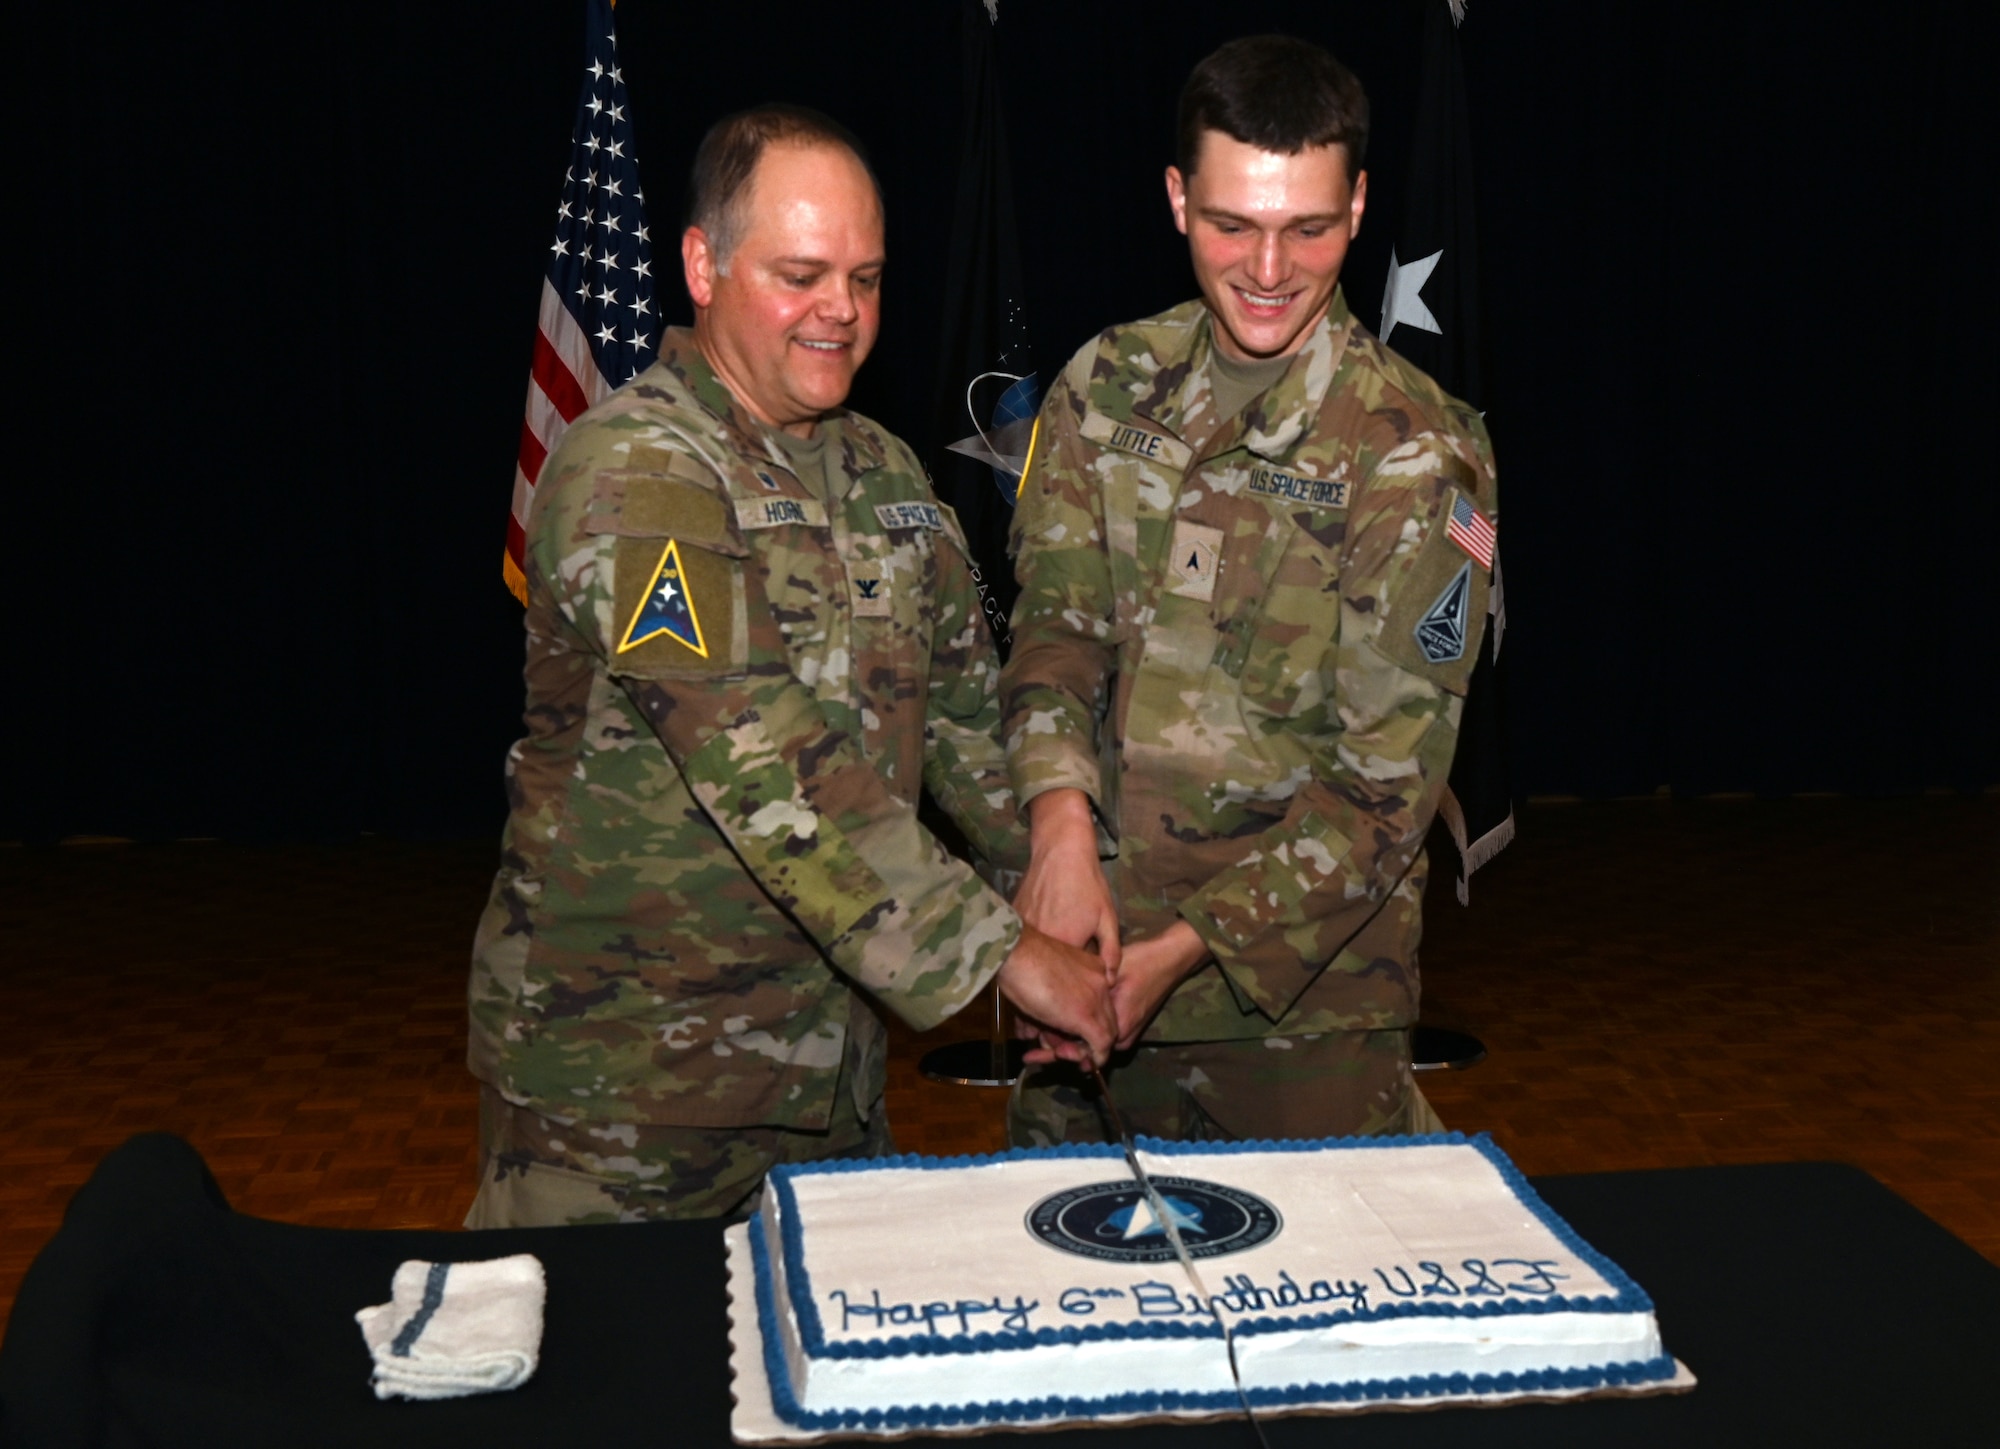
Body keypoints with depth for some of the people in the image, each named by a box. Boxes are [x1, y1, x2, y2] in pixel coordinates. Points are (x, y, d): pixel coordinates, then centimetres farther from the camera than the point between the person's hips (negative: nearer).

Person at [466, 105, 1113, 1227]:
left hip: (834, 1048, 7)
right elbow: (767, 771, -27)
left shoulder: (884, 472, 9)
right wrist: (1002, 950, -27)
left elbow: (969, 709, 13)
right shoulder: (633, 478, -18)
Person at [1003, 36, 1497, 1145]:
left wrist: (1186, 950, -19)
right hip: (1091, 939, 4)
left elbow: (1384, 780, -13)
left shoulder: (1414, 454, -11)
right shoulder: (1108, 387, 2)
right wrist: (1063, 828, -22)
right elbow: (1056, 622, -3)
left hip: (1300, 985, -4)